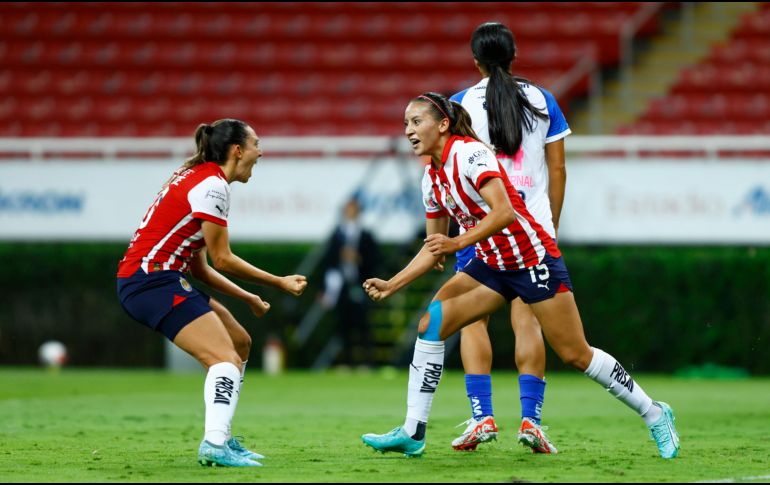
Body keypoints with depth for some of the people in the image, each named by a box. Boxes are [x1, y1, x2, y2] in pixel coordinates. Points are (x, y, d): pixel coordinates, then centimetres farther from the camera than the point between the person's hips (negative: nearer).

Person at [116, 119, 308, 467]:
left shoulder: (199, 178, 19)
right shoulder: (212, 185, -11)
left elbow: (201, 268, 18)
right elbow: (222, 260, -10)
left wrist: (249, 298, 18)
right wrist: (280, 283, -1)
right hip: (152, 280, -10)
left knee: (240, 342, 17)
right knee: (226, 358, -20)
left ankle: (222, 438, 17)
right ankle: (215, 445, -36)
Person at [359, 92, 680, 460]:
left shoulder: (469, 153, -18)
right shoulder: (431, 179, 6)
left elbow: (504, 211, -30)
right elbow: (434, 250, 13)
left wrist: (458, 243, -36)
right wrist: (392, 285, 5)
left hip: (534, 260, -8)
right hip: (492, 265, 8)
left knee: (576, 355, -4)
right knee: (430, 325, -9)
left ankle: (654, 415, 14)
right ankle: (412, 434, -7)